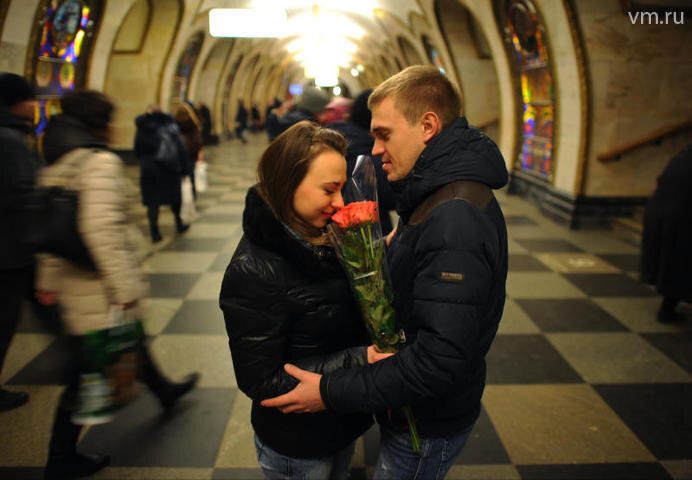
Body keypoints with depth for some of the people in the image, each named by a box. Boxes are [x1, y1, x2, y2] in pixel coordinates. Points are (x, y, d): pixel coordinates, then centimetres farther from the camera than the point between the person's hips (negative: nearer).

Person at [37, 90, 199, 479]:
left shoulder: (54, 166, 9)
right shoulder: (100, 162, -19)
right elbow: (101, 229, -28)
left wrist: (49, 280, 20)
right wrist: (125, 289, -24)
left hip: (74, 283, 10)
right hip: (98, 291, -10)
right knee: (90, 374, 5)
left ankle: (164, 390, 52)